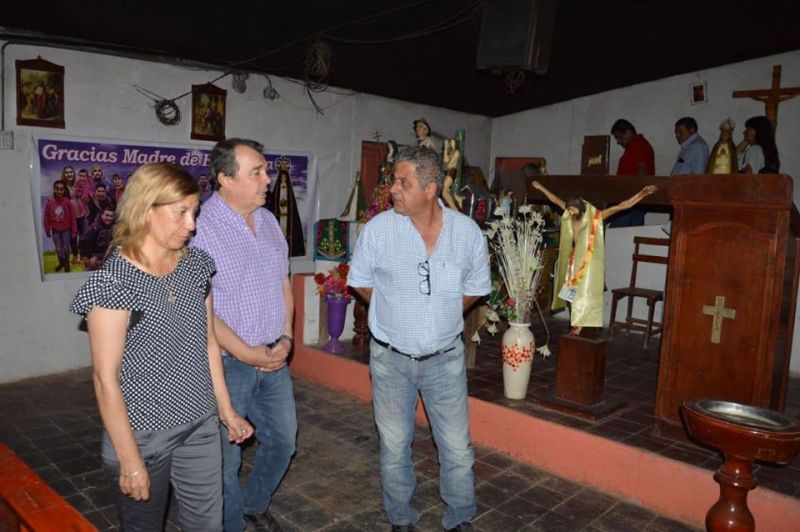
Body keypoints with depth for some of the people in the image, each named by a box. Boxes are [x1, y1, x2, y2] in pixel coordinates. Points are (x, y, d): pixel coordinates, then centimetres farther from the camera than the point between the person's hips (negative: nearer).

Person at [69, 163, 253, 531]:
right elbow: (106, 379, -16)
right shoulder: (114, 280, -18)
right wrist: (130, 460, -13)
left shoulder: (195, 263, 0)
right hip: (143, 434, -5)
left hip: (201, 426, 5)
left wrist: (226, 409, 12)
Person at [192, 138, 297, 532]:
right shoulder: (201, 227, -17)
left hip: (274, 359, 7)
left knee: (282, 441, 19)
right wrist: (245, 353, -16)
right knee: (226, 456, 8)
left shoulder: (268, 221, 6)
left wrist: (286, 339, 1)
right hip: (226, 363, -7)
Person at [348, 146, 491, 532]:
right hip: (391, 359, 0)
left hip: (446, 358, 1)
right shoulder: (378, 228, -14)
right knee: (394, 448, 15)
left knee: (457, 449, 11)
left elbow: (475, 288, 6)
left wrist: (441, 315, 2)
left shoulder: (468, 232, -10)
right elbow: (360, 281, 2)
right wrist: (396, 313, 4)